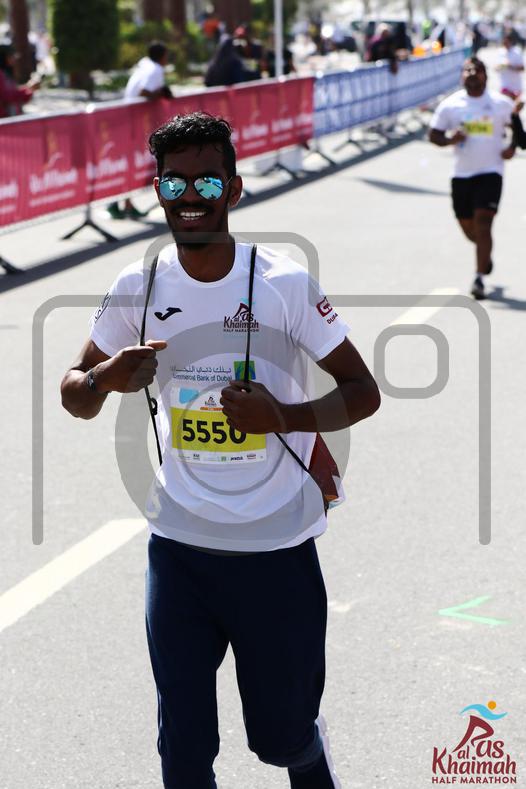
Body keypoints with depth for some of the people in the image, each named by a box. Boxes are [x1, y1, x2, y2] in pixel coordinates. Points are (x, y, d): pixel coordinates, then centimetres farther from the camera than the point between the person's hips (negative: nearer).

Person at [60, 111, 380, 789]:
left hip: (278, 548, -2)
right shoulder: (136, 288, -2)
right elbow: (75, 398, 8)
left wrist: (282, 416, -22)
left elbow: (363, 392, -4)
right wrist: (110, 376, -15)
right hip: (178, 548, 2)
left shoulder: (285, 284, -10)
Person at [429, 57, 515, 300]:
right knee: (468, 227, 12)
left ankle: (480, 278, -12)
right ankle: (486, 254, 46)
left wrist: (512, 148, -4)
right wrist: (449, 140, -16)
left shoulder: (502, 104, -1)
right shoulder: (450, 105, 1)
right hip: (461, 173, 3)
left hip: (490, 171, -3)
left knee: (483, 223, -15)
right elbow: (433, 134, 5)